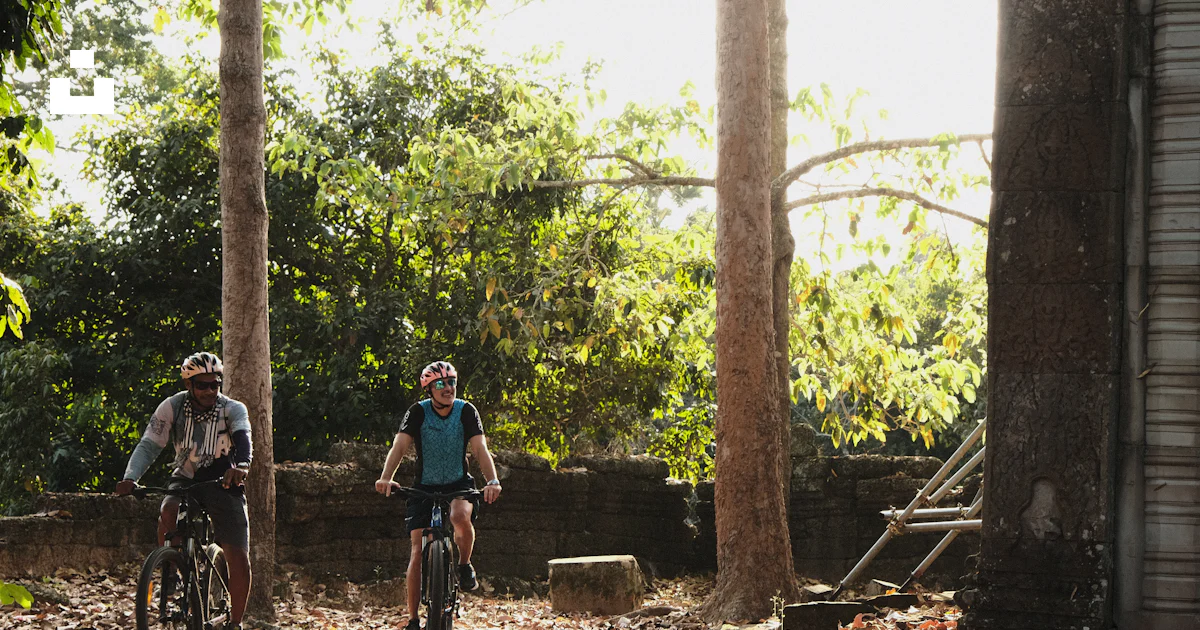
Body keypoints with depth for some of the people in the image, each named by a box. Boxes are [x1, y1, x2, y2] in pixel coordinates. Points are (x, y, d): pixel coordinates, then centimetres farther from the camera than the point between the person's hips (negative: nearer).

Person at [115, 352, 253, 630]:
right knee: (168, 512, -35)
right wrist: (130, 477, -35)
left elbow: (243, 437, -33)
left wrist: (241, 466, -56)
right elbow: (149, 445, -16)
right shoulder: (172, 407, -10)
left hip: (223, 484, -1)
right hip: (185, 480, 1)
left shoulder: (233, 409, -14)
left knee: (239, 558, -13)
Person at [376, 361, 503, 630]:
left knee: (461, 517, -35)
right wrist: (386, 478, -43)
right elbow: (399, 446, -24)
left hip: (458, 484, 0)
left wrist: (492, 481, -39)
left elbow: (480, 448, -21)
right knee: (418, 552, -7)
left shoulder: (466, 411, -11)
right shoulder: (418, 412, -12)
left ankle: (465, 565, -5)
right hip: (425, 486, 1)